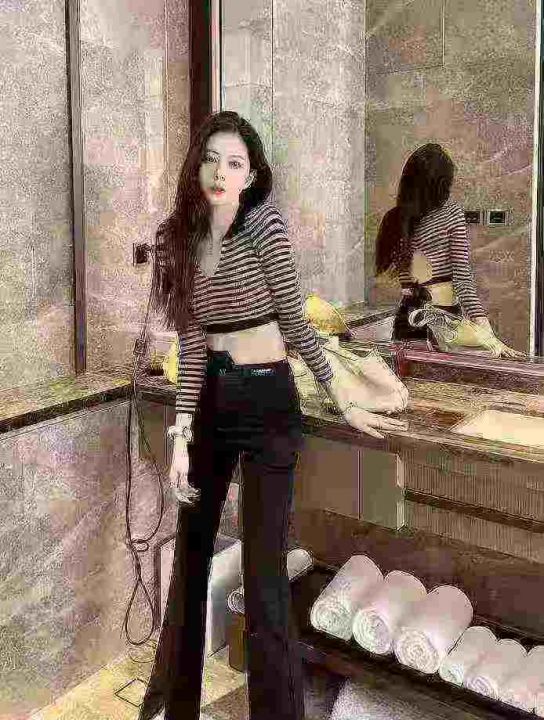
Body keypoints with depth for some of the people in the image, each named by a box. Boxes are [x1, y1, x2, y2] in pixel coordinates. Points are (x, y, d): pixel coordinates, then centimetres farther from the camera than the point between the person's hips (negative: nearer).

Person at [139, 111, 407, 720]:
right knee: (191, 551, 18)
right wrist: (181, 439, -7)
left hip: (266, 402, -5)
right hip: (210, 401, 6)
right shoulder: (178, 238, 2)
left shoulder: (264, 225, -11)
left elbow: (296, 324, -6)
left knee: (263, 569, -3)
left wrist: (345, 404, -3)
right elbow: (191, 345, -1)